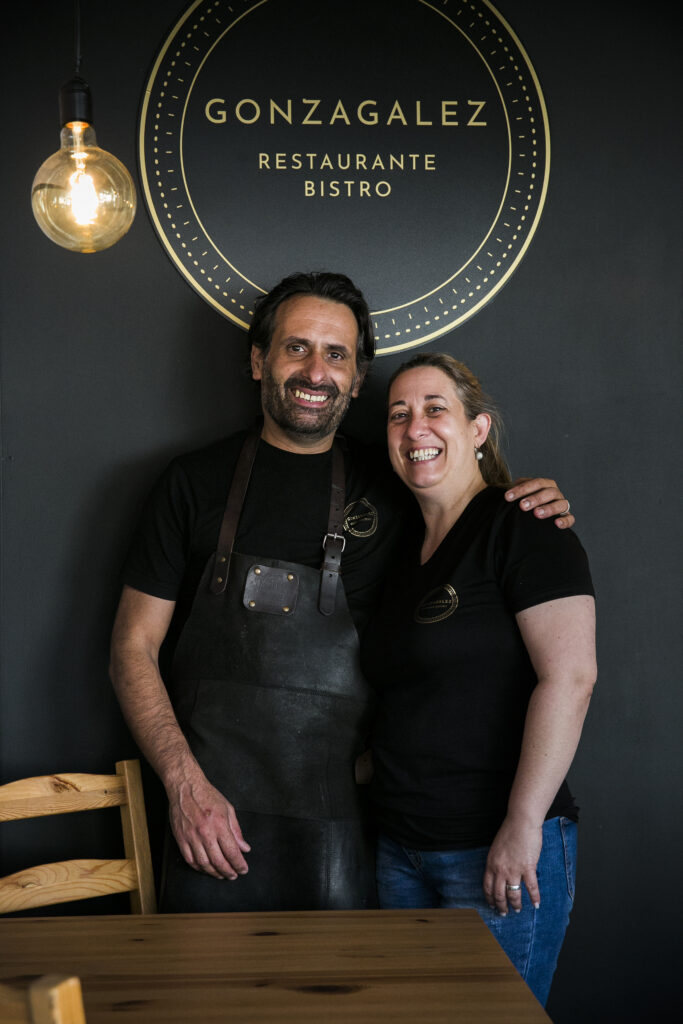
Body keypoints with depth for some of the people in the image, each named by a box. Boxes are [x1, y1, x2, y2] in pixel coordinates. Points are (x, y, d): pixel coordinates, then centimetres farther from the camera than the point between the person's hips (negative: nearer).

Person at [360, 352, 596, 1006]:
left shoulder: (520, 528, -10)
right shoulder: (407, 555, 14)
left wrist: (523, 826, -22)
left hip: (499, 852, -7)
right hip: (401, 849, 7)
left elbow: (569, 676, -20)